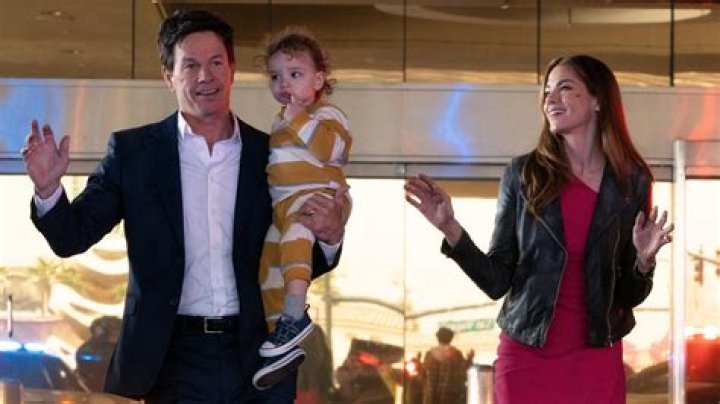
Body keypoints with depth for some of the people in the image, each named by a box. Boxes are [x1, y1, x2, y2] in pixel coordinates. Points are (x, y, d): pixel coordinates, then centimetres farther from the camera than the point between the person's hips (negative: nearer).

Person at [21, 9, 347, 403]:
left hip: (258, 355, 1)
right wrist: (48, 189, -21)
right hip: (177, 358, -1)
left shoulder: (270, 154, 6)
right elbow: (72, 237, -1)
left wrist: (329, 238, -10)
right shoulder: (132, 151, 3)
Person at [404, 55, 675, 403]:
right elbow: (497, 281, -2)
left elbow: (630, 296, 5)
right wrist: (450, 229, -14)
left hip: (598, 361, 1)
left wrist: (644, 260, -15)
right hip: (526, 358, -1)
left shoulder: (631, 181, 0)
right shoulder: (523, 174, -2)